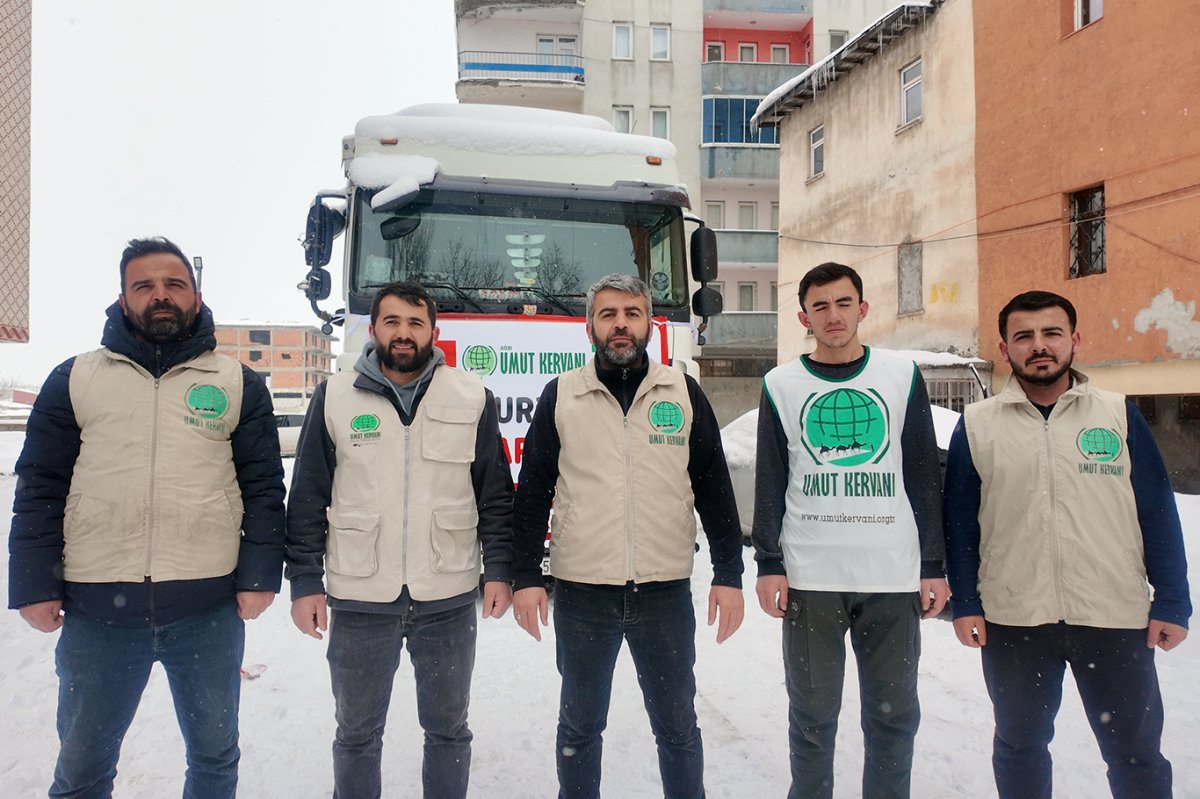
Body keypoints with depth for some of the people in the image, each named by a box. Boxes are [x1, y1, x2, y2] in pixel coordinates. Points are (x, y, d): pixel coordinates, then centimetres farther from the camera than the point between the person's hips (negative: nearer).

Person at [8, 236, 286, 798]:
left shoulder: (239, 385, 4)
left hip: (210, 609, 0)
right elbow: (39, 490, 4)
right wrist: (34, 586, -3)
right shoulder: (74, 379, 6)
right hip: (96, 610, 1)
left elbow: (264, 488, 1)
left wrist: (259, 576, -7)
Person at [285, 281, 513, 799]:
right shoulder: (334, 398, 1)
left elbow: (496, 497, 3)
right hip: (359, 600, 0)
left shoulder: (473, 399, 0)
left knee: (448, 729, 16)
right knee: (357, 733, 17)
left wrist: (499, 571, -3)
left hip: (450, 599, 0)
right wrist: (305, 583, -1)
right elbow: (307, 500, 3)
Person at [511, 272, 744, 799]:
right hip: (581, 594, 0)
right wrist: (525, 577, -2)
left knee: (678, 726, 13)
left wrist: (729, 575, 1)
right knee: (579, 726, 15)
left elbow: (714, 488, 5)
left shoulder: (683, 392, 4)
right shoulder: (561, 395, 3)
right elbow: (533, 492, 4)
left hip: (667, 592, 0)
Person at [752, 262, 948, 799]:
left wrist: (934, 565, 3)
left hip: (895, 576, 1)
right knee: (812, 714, 8)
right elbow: (769, 483, 4)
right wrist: (769, 564, -2)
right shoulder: (781, 385, 5)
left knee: (894, 714, 11)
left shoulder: (903, 377, 6)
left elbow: (924, 477, 6)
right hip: (810, 577, 0)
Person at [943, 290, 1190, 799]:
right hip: (1012, 622, 0)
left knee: (1136, 752, 14)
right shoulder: (976, 425, 0)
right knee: (1019, 746, 17)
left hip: (1117, 620, 0)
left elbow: (1158, 514, 3)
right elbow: (959, 521, 2)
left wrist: (1171, 603, -1)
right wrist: (964, 603, -1)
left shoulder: (1119, 414, 2)